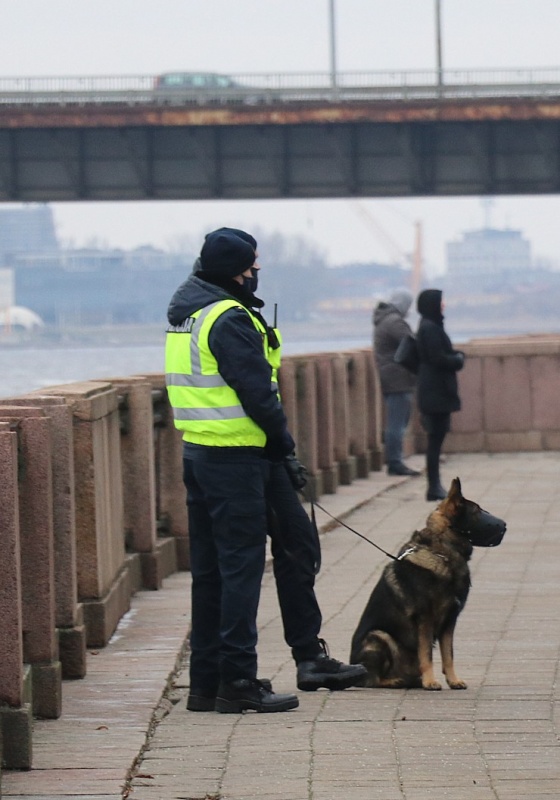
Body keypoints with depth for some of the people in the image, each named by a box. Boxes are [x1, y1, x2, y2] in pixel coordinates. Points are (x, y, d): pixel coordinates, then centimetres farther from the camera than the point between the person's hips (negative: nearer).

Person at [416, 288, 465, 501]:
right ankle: (434, 487, -5)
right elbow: (439, 359, -20)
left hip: (435, 390, 10)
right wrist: (458, 359, -4)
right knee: (436, 438, -7)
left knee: (436, 439, 11)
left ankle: (435, 486, 15)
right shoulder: (430, 328, -15)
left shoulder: (430, 326, 15)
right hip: (436, 392, -10)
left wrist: (456, 356, 3)